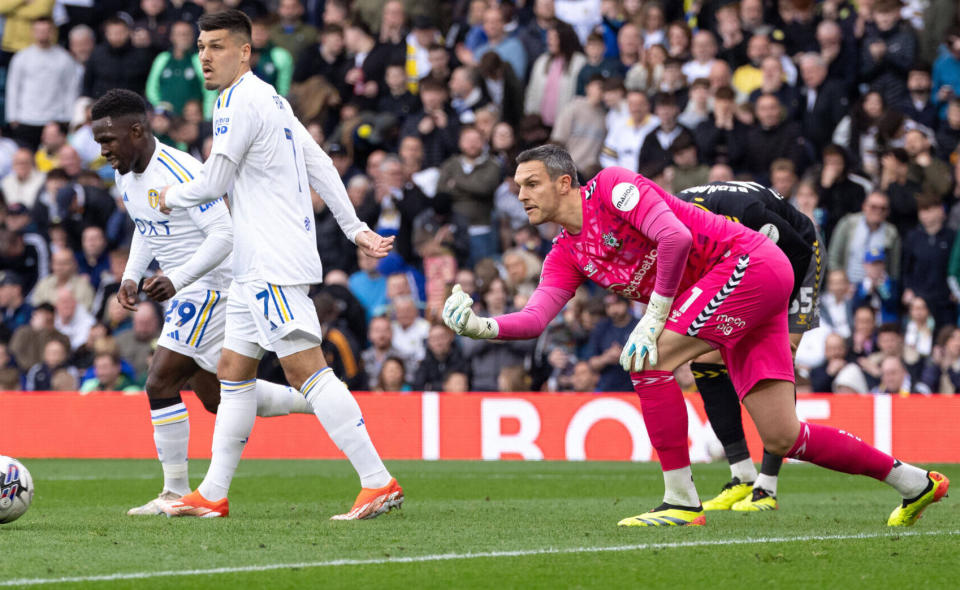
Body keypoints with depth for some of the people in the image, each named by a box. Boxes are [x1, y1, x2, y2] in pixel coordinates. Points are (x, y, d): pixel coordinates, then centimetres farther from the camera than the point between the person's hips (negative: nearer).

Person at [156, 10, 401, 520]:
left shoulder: (240, 100, -12)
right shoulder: (270, 98, 18)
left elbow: (213, 183, -10)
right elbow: (319, 165, 19)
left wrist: (171, 198, 10)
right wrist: (355, 228, 19)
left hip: (274, 264, -11)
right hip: (257, 265, 11)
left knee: (305, 368, -16)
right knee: (233, 372, 13)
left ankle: (378, 482, -21)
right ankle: (212, 495, 18)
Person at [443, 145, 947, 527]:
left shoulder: (612, 187, -10)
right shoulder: (566, 255, 13)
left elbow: (675, 238, -22)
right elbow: (535, 316, 3)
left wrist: (653, 320, -20)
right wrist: (478, 326, -14)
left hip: (749, 263, -9)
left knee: (649, 358, -19)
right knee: (781, 439, 3)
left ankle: (681, 502, -13)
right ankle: (915, 483, 17)